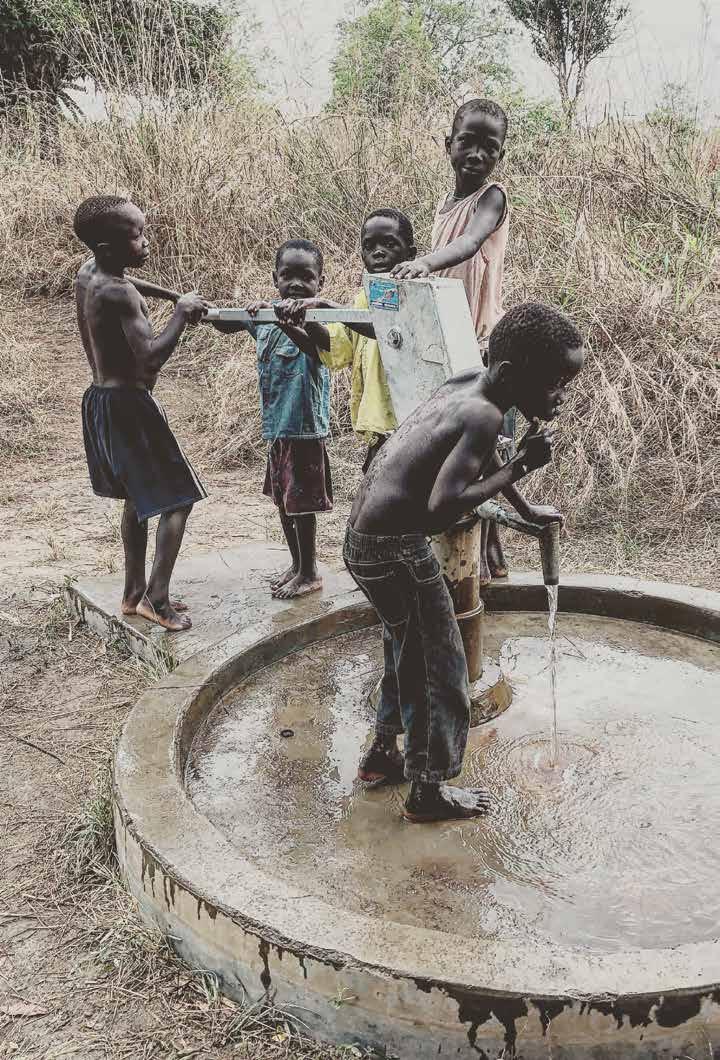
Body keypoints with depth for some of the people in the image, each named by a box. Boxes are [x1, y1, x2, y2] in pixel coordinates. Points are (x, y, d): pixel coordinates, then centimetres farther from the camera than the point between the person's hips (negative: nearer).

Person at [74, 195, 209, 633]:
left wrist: (174, 296, 20)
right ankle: (157, 596, -4)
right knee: (178, 498, -2)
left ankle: (135, 592, 27)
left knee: (138, 499, 20)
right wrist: (181, 312, -15)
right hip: (129, 404, -10)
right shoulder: (119, 294, -23)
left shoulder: (88, 271, 6)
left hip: (100, 401, 10)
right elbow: (151, 357, -29)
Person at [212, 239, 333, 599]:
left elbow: (316, 348, -36)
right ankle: (297, 564, 34)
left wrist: (283, 322, -50)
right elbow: (227, 325, 19)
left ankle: (309, 573, 19)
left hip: (305, 428, -7)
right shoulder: (265, 314, 5)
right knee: (283, 500, 18)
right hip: (277, 425, 7)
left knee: (300, 503, 2)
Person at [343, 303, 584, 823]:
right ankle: (429, 790, 21)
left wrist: (527, 509, 34)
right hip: (396, 550, -9)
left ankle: (383, 753, 41)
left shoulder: (470, 381, 5)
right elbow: (443, 507, -32)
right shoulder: (484, 415, -22)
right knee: (441, 666, 6)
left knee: (408, 652, 26)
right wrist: (520, 466, -20)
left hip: (367, 539, 9)